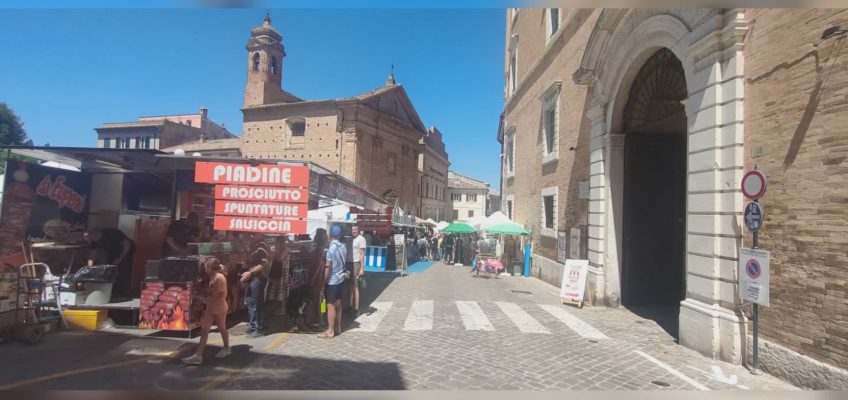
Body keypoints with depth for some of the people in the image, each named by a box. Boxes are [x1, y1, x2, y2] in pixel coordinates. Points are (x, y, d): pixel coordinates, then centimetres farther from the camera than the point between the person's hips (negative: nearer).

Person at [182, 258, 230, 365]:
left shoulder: (220, 278, -20)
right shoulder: (212, 277, 9)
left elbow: (221, 294, -23)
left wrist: (207, 300, -15)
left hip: (219, 308, -9)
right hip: (210, 308, 9)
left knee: (222, 329, 9)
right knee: (204, 330, 3)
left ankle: (226, 349, 29)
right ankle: (198, 355, 3)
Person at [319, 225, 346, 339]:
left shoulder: (331, 248, -17)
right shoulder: (343, 246, 4)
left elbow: (328, 267, -18)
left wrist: (324, 282, -13)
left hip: (332, 280, -8)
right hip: (340, 278, 8)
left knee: (331, 305, -3)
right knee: (338, 304, 14)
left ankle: (330, 331, 1)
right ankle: (337, 328, 23)